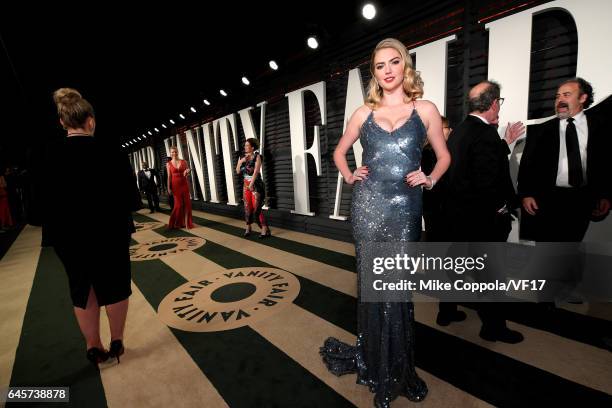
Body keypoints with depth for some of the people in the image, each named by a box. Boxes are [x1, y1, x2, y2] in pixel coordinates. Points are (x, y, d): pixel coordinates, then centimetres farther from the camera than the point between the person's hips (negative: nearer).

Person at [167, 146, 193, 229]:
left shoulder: (183, 162, 4)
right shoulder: (169, 164, 3)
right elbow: (169, 177, 2)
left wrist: (188, 171, -12)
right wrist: (169, 188, -3)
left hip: (184, 184, 2)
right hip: (175, 185, -1)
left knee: (187, 203, 1)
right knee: (178, 204, -1)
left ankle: (187, 222, 13)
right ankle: (176, 223, 17)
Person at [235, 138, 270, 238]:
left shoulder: (257, 156, -5)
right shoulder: (243, 157, 12)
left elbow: (256, 171, -15)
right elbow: (238, 171, 11)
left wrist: (251, 184, -21)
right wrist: (240, 162, -4)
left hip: (255, 185, -6)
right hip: (246, 185, 6)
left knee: (256, 208, -10)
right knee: (247, 207, 8)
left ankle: (265, 229, -3)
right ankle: (248, 228, 20)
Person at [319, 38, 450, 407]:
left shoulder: (426, 110, 8)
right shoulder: (364, 113, 10)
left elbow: (444, 156, 15)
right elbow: (340, 151, 20)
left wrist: (430, 179, -3)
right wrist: (350, 177, 3)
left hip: (405, 208, 0)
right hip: (368, 206, 1)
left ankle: (401, 369, 31)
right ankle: (377, 366, 29)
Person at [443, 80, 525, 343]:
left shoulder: (459, 131, 8)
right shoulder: (485, 133, -19)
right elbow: (487, 180, -24)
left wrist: (505, 141, 23)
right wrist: (500, 208, -10)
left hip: (457, 213, 8)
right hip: (482, 218, -8)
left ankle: (447, 312, 33)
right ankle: (493, 326, 26)